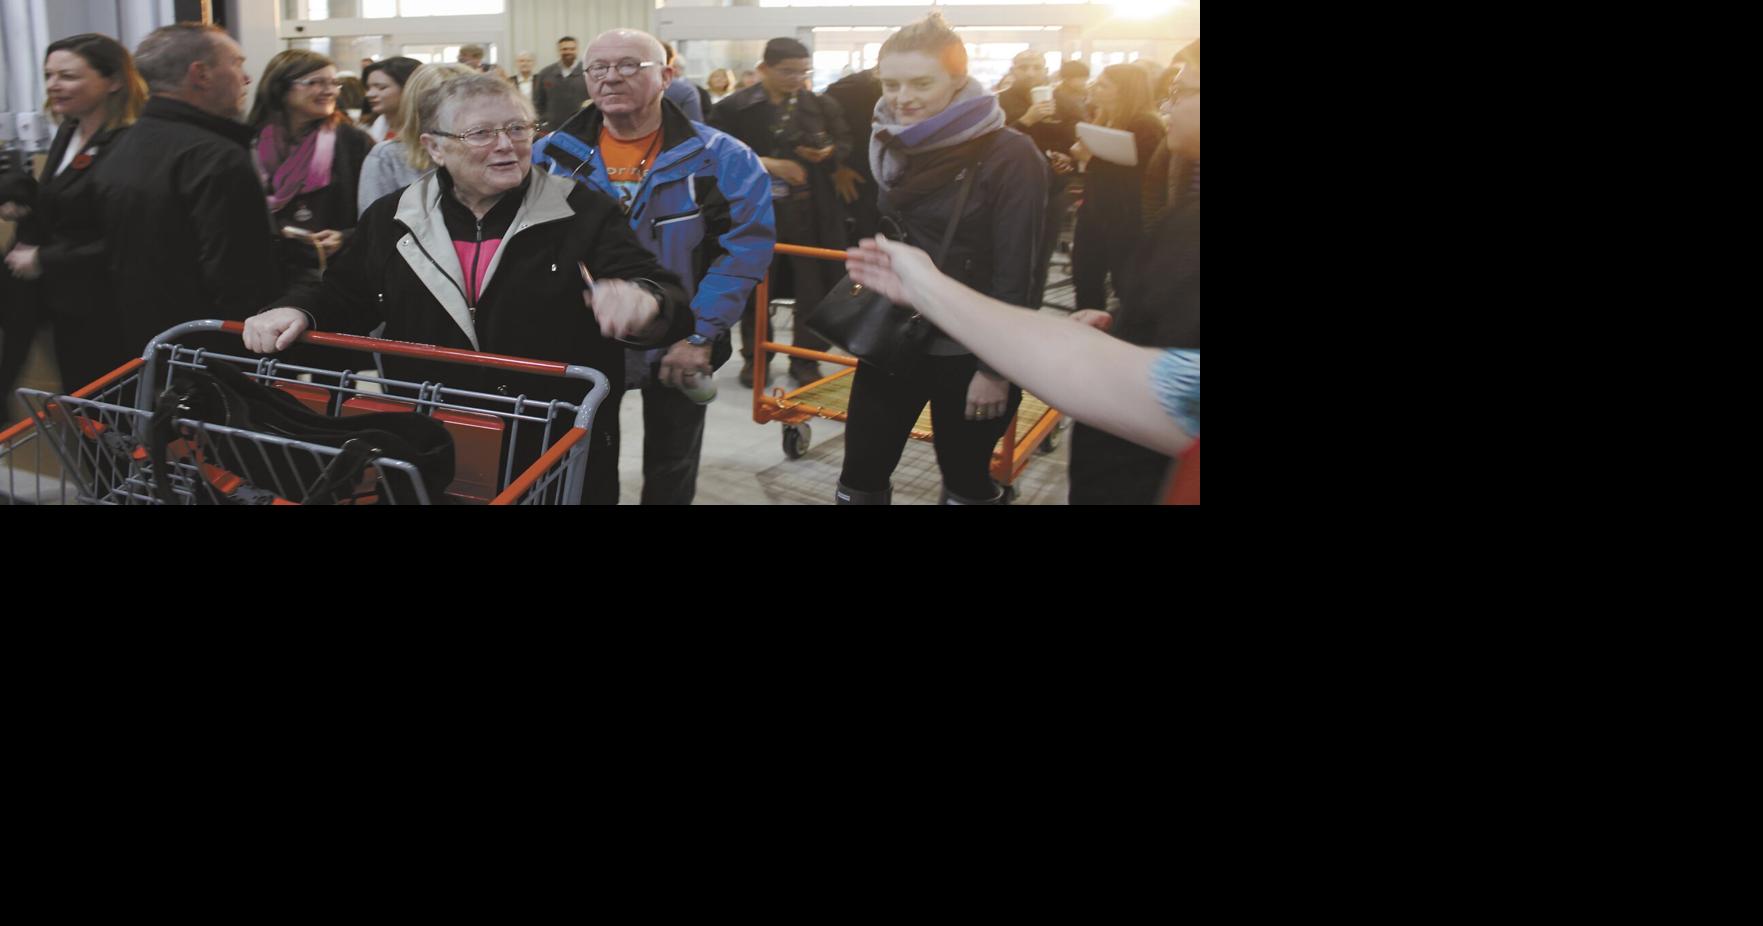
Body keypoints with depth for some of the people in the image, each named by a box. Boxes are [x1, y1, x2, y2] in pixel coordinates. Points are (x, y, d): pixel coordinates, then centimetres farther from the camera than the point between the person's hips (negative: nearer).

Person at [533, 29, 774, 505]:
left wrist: (700, 334, -20)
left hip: (679, 349, -1)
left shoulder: (719, 158, -11)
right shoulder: (551, 155, -4)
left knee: (671, 472, 18)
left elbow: (746, 245, -15)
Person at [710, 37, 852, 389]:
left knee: (812, 288, 2)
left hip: (810, 213, 2)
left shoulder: (823, 106, 7)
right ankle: (755, 357, 21)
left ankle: (806, 358, 15)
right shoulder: (733, 108, -3)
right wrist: (767, 163, -17)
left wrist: (828, 153, -12)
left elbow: (846, 147, 11)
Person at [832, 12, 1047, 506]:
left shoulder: (1009, 156, -15)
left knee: (966, 482, 10)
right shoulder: (893, 144, 5)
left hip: (969, 353, -5)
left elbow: (1015, 273, -15)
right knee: (860, 475, 6)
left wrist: (996, 367, -16)